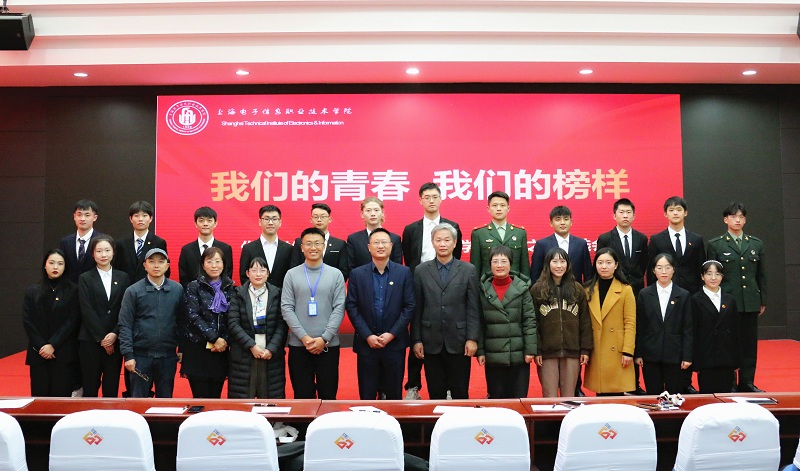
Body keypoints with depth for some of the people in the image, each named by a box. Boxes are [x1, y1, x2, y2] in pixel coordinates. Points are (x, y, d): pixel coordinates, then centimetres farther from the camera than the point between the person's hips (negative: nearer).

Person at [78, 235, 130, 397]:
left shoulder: (122, 277, 7)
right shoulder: (85, 278, 2)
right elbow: (87, 311, -5)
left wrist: (115, 334, -10)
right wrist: (101, 338, -10)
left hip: (115, 340, 2)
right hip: (90, 340, -1)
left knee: (112, 387, 5)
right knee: (90, 386, 4)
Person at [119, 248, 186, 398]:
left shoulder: (177, 289, 3)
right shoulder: (133, 291, -1)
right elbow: (125, 325, -3)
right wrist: (127, 355, -9)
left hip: (168, 356, 2)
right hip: (141, 355, -1)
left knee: (165, 398, 11)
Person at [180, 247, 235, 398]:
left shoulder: (230, 288, 9)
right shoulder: (194, 287, 1)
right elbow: (193, 316, -9)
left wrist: (224, 340, -10)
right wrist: (214, 338, -15)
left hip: (221, 350, 3)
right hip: (197, 348, -3)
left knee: (215, 397, 6)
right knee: (201, 397, -3)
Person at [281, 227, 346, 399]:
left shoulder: (336, 274, 3)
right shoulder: (291, 275, 3)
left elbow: (339, 308, -3)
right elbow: (286, 309, -2)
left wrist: (324, 338, -11)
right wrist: (304, 337, -11)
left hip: (329, 344, 0)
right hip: (298, 344, 0)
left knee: (328, 395, 7)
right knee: (303, 395, 8)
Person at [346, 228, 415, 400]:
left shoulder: (404, 273, 1)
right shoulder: (357, 274, 2)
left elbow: (409, 306, -2)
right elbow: (351, 307, -1)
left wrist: (392, 334, -9)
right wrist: (367, 336, -9)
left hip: (395, 343, 0)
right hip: (366, 343, 0)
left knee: (394, 394, 9)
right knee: (367, 395, 6)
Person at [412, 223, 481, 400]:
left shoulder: (469, 270, 2)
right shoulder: (421, 271, 5)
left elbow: (474, 308, 0)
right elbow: (417, 308, 4)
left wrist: (472, 338, -7)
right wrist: (416, 340, 0)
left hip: (459, 342, -1)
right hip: (431, 342, 1)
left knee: (460, 392, 6)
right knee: (435, 393, 8)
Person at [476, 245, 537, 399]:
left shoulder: (522, 288, 0)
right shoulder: (483, 290, 3)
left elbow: (530, 321, -2)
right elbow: (479, 323, 4)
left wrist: (530, 350, -7)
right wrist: (479, 351, -1)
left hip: (519, 355, -1)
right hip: (493, 356, 1)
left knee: (519, 398, 5)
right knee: (496, 398, 9)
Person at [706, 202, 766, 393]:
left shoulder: (756, 244, 11)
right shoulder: (715, 244, 1)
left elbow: (761, 274, 13)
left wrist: (763, 301, 10)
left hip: (751, 303, 3)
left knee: (749, 343, 7)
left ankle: (747, 382, 17)